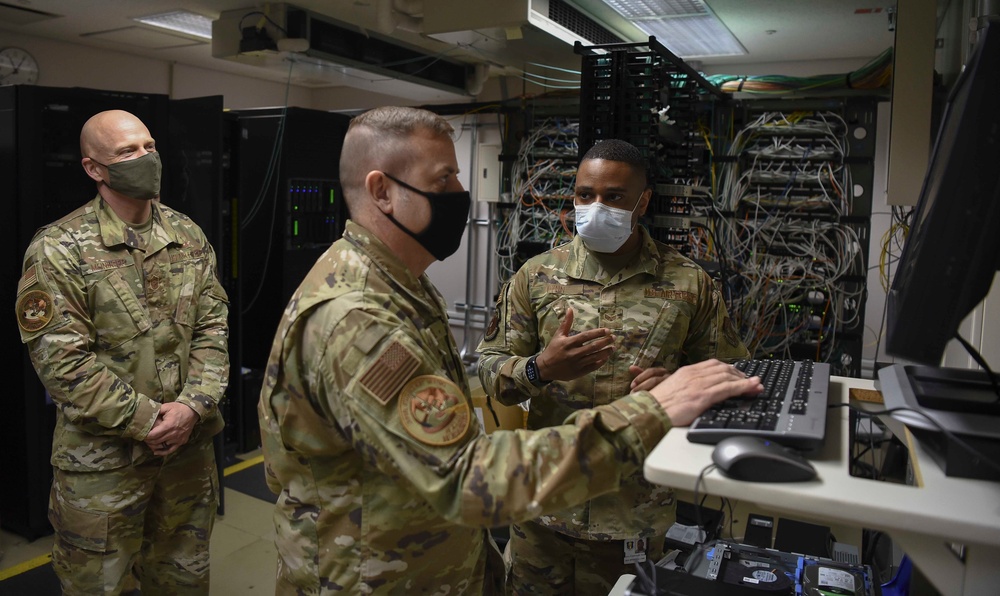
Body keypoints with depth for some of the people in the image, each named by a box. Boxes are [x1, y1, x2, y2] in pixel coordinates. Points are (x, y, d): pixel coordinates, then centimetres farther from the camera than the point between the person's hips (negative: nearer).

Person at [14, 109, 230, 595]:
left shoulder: (188, 236, 4)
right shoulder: (58, 250, -11)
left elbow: (212, 325, 2)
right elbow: (62, 360, -14)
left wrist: (193, 406, -12)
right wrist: (147, 420, -16)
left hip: (190, 445, 4)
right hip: (103, 459, -4)